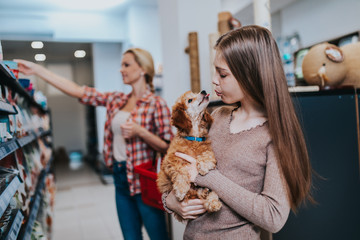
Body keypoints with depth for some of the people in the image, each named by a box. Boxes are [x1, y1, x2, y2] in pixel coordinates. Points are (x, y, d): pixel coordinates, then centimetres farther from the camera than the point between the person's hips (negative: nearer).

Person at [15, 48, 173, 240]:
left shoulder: (156, 104, -9)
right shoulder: (116, 100, 8)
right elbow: (77, 90, 6)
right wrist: (36, 69, 4)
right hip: (121, 177, 6)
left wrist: (140, 132, -23)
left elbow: (167, 147, -10)